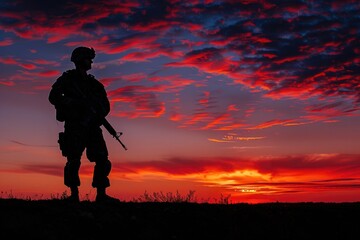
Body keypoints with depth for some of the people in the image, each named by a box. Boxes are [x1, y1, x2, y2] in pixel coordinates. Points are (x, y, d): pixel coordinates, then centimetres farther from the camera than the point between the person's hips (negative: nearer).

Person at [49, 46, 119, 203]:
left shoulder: (93, 83, 20)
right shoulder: (67, 78, 7)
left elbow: (105, 105, 15)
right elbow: (53, 97, -4)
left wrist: (99, 114, -7)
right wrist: (76, 103, -14)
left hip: (91, 126, 5)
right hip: (74, 125, -5)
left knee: (102, 159, -3)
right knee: (74, 160, -11)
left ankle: (101, 195, 0)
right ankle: (74, 195, -4)